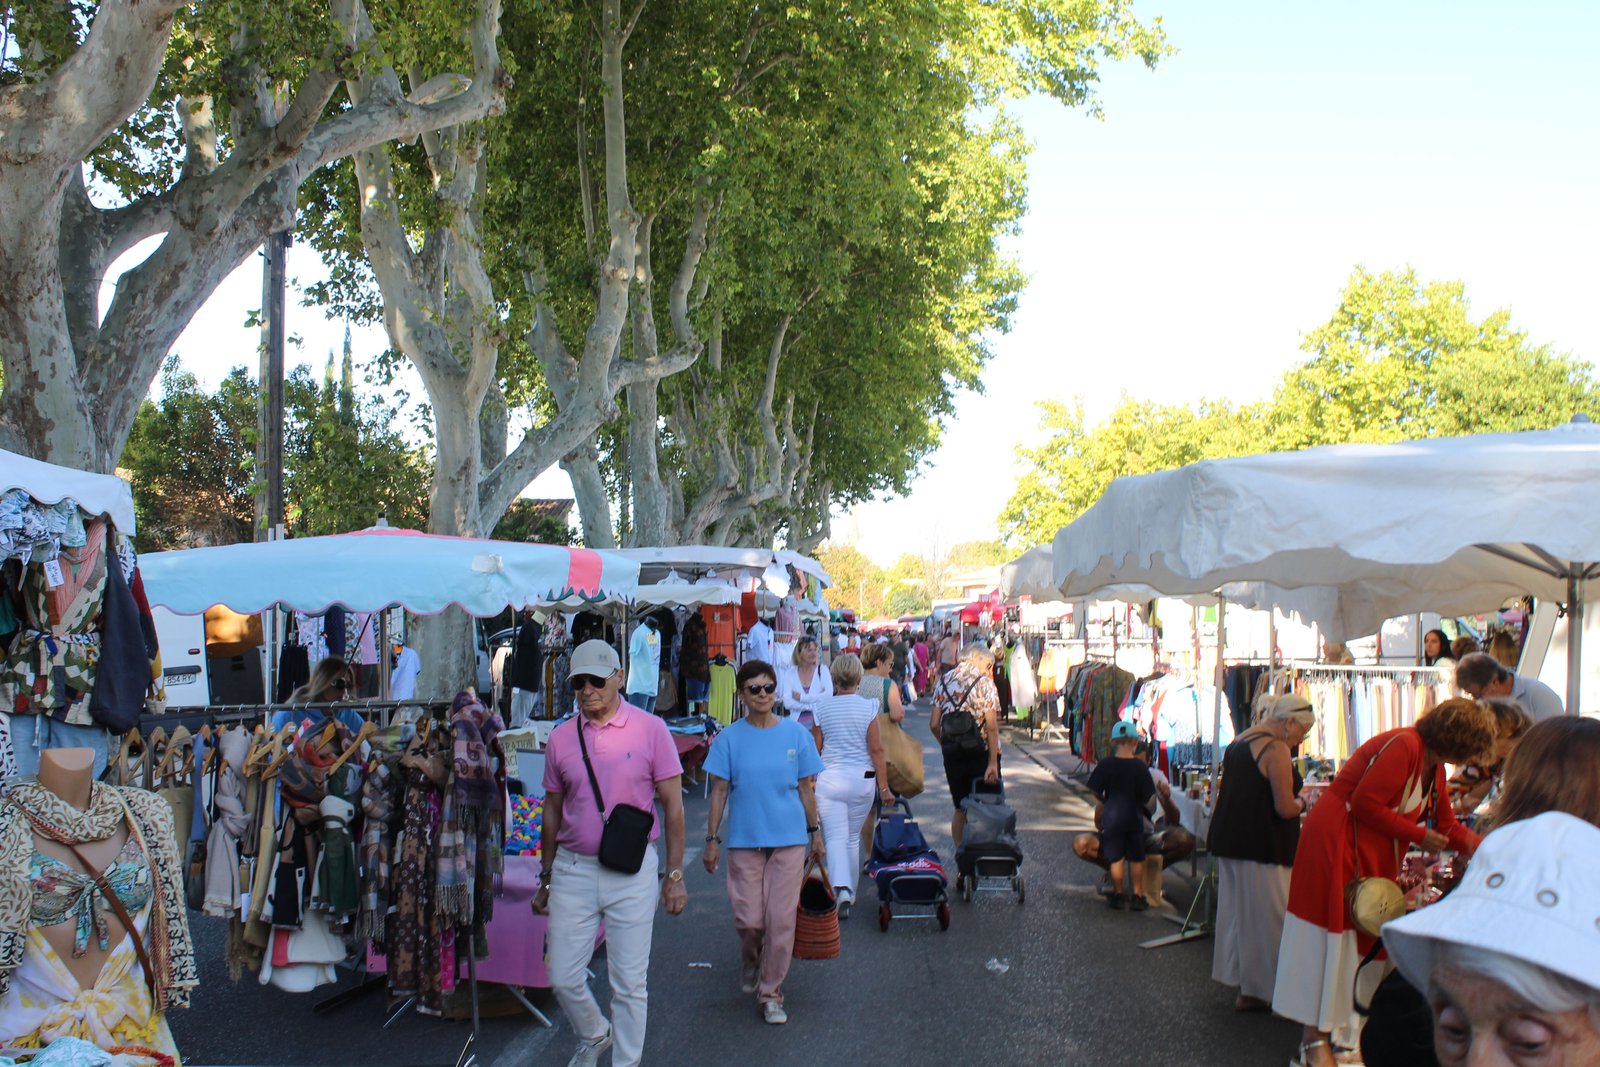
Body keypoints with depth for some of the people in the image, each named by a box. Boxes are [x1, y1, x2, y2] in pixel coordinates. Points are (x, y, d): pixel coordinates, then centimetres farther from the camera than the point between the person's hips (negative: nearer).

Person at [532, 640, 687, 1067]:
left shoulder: (650, 730, -4)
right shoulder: (561, 738, 4)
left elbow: (672, 804, -1)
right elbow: (553, 812, 13)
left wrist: (674, 875, -3)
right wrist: (545, 879, 16)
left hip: (633, 871, -3)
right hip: (573, 869, 3)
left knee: (629, 983, 4)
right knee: (563, 977, 8)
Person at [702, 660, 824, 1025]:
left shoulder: (796, 734, 1)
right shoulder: (729, 739, -2)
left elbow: (807, 788, 7)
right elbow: (719, 791, 1)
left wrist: (815, 833, 9)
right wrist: (712, 839, -1)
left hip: (789, 838, 0)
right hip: (744, 839, 0)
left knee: (781, 919, -1)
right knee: (749, 919, 1)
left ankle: (771, 993, 14)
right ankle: (750, 963, 34)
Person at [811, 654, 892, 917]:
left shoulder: (823, 708, -2)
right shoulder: (868, 707, -5)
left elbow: (815, 749, 4)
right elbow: (876, 749, -6)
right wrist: (884, 787, -1)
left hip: (828, 778, -1)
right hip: (862, 779, 1)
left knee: (835, 837, -2)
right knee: (853, 837, 16)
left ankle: (840, 888, -23)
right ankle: (849, 891, 26)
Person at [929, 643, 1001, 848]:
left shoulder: (943, 680, 5)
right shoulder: (984, 682, -10)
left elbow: (934, 724, 4)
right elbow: (992, 726, -15)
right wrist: (993, 763, -14)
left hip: (952, 754, 4)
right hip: (980, 752, -4)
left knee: (960, 808, 15)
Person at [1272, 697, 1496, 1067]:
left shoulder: (1433, 766, 12)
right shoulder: (1403, 746, -19)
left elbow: (1448, 826, 17)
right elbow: (1364, 802, -25)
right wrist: (1419, 836, -16)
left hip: (1373, 854, 10)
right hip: (1337, 842, -10)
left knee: (1366, 935, 8)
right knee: (1332, 935, -8)